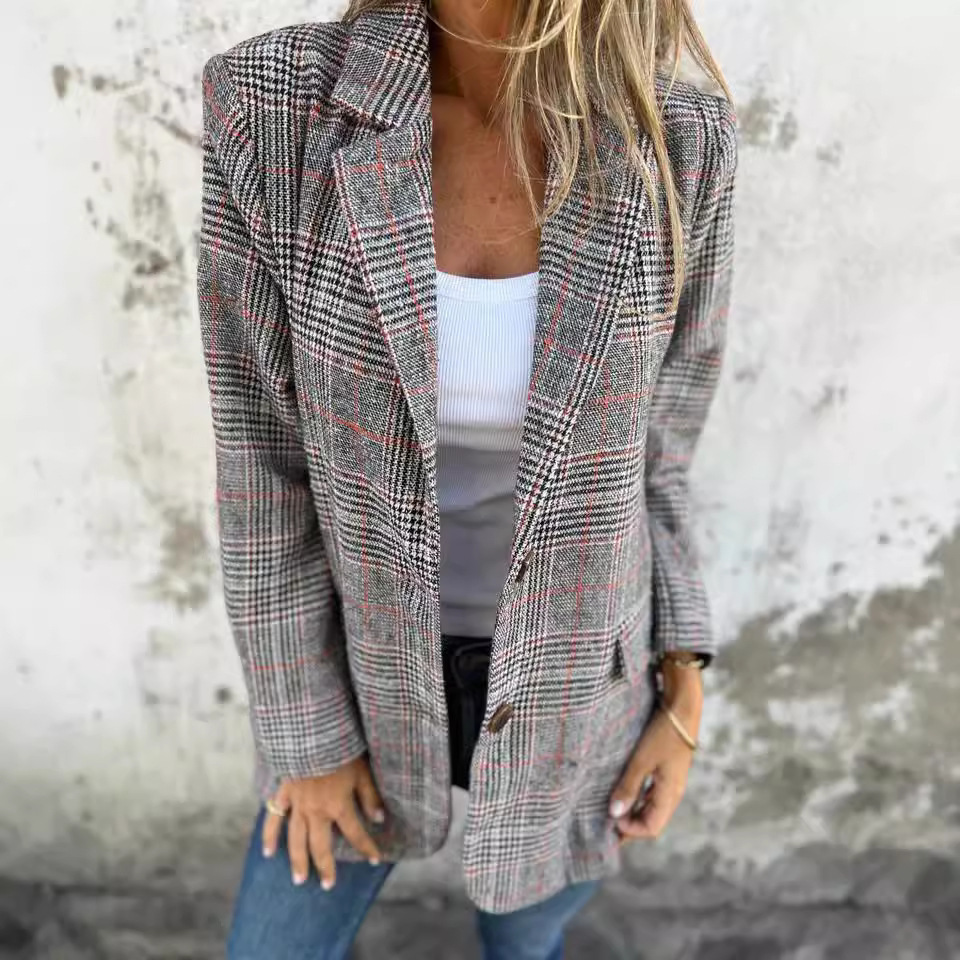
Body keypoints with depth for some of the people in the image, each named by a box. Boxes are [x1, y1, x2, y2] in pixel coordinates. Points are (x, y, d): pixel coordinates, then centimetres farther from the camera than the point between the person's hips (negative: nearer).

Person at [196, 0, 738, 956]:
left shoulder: (676, 142, -16)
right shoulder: (270, 108, -20)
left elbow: (645, 447, -4)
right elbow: (262, 447, -13)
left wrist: (682, 694, -1)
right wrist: (303, 731, -5)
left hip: (569, 668, 1)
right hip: (377, 653, 1)